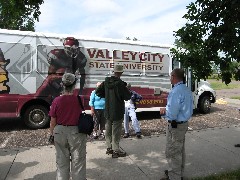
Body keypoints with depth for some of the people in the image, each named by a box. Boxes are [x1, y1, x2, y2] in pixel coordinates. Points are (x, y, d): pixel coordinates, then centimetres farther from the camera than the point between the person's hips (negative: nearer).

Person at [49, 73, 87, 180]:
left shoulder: (57, 101, -10)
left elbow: (53, 121, -3)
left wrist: (52, 134, 10)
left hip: (60, 132, 2)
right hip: (77, 133, -1)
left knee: (62, 162, 17)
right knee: (78, 162, 13)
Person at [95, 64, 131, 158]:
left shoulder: (106, 82, -1)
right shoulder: (120, 84, -19)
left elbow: (98, 92, 5)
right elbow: (128, 97, -15)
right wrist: (126, 89, 4)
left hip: (108, 111, 6)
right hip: (117, 112, -6)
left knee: (108, 130, 18)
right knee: (116, 131, 4)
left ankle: (109, 148, 30)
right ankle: (116, 151, 14)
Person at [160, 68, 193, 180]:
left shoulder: (176, 91, -25)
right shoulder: (187, 90, 5)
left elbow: (172, 114, -29)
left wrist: (163, 111, -7)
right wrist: (167, 109, 8)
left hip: (175, 126, -10)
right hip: (184, 123, 10)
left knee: (172, 153, 5)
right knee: (180, 151, 23)